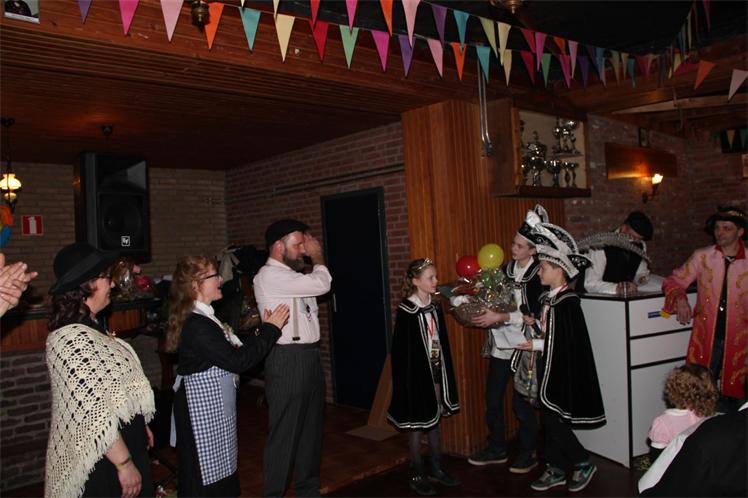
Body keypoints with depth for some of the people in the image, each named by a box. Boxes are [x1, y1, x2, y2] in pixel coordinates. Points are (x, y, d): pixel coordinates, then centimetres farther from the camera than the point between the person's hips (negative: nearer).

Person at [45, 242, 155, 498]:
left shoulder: (91, 327, 6)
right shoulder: (73, 339, -25)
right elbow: (94, 415, -27)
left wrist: (139, 426, 19)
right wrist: (125, 464, -22)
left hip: (123, 443, 9)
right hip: (102, 464, -9)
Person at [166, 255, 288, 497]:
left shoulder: (202, 318, 8)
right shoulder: (197, 325, -24)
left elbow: (230, 351, 9)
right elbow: (237, 361, -25)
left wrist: (263, 331, 2)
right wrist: (270, 329, -18)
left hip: (212, 405, 10)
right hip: (203, 408, -10)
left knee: (218, 470, 20)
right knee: (207, 476, 4)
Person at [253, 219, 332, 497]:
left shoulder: (291, 275, 12)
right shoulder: (269, 276, -16)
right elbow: (322, 284, -19)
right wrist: (317, 256, -2)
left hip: (310, 358, 9)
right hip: (288, 361, -9)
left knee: (311, 428, 19)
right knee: (284, 433, 2)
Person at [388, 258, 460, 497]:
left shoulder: (435, 308, 6)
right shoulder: (406, 311, -14)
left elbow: (442, 343, 12)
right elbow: (402, 350, -14)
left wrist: (444, 375, 11)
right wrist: (409, 379, -16)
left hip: (435, 371, 6)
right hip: (416, 373, -6)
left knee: (434, 421, 16)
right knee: (416, 425, 5)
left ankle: (436, 469, 29)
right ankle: (418, 476, 17)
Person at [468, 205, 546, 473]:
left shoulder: (538, 274, -13)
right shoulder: (507, 268, 7)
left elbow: (534, 313, -22)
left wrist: (500, 317, -28)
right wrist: (485, 312, -1)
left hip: (524, 346, -6)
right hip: (501, 343, 6)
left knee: (521, 402, 3)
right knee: (492, 399, 11)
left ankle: (528, 454, 23)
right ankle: (496, 449, 29)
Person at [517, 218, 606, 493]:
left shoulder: (568, 301, -19)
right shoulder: (549, 297, 8)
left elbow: (569, 341, -22)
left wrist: (537, 345, -19)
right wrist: (535, 323, 1)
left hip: (564, 370, -8)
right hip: (550, 367, 8)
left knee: (554, 421, -2)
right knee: (549, 420, 13)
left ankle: (583, 464, 18)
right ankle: (556, 470, 25)